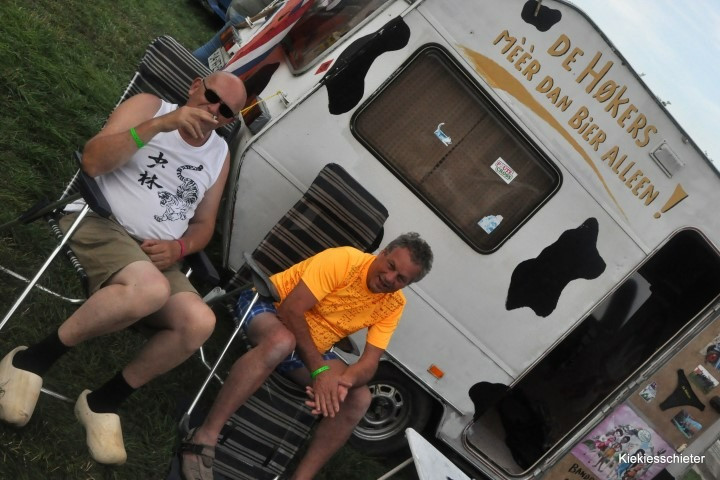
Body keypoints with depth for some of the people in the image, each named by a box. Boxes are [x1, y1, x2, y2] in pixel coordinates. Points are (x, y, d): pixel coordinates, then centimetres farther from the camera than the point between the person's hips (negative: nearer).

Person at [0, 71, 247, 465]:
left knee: (199, 321, -24)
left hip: (156, 256, 5)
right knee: (151, 290, -38)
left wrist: (178, 247, -5)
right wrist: (161, 124, -21)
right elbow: (93, 162, -12)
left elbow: (204, 224, 18)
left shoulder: (220, 154, 16)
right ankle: (32, 360, -18)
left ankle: (103, 401, -6)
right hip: (99, 222, -5)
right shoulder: (149, 105, 3)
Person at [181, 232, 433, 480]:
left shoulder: (393, 306, -7)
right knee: (282, 340, -41)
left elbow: (369, 362, -13)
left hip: (312, 347, 6)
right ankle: (204, 436, -33)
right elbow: (291, 310, -28)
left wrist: (344, 381, -36)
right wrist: (320, 370, -34)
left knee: (360, 398, -14)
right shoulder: (345, 259, -24)